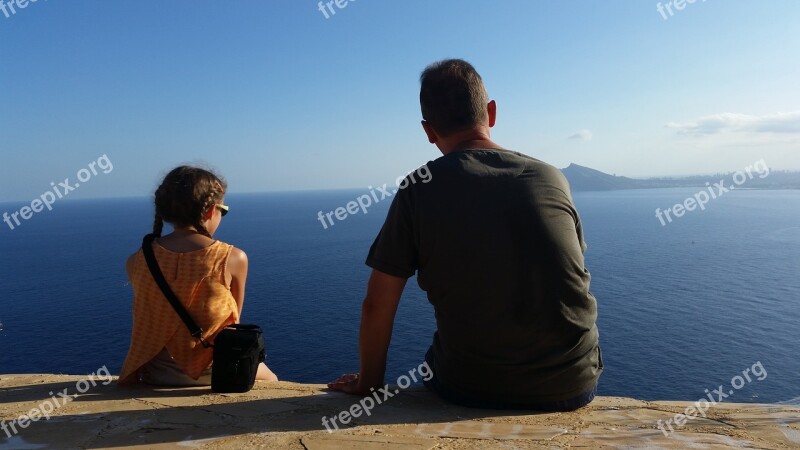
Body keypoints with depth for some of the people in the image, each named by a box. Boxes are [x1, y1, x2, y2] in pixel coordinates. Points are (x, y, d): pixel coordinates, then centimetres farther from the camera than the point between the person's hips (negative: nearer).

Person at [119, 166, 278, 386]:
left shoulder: (136, 262, -9)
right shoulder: (233, 258, -17)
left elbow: (149, 320, 0)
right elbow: (234, 319, -5)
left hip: (158, 377, 3)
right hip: (215, 374, -2)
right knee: (269, 378, 30)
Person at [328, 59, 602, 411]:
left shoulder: (418, 190, -9)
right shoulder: (553, 178, -1)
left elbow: (377, 305, -7)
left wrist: (369, 382, 11)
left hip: (472, 389, -2)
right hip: (575, 384, 3)